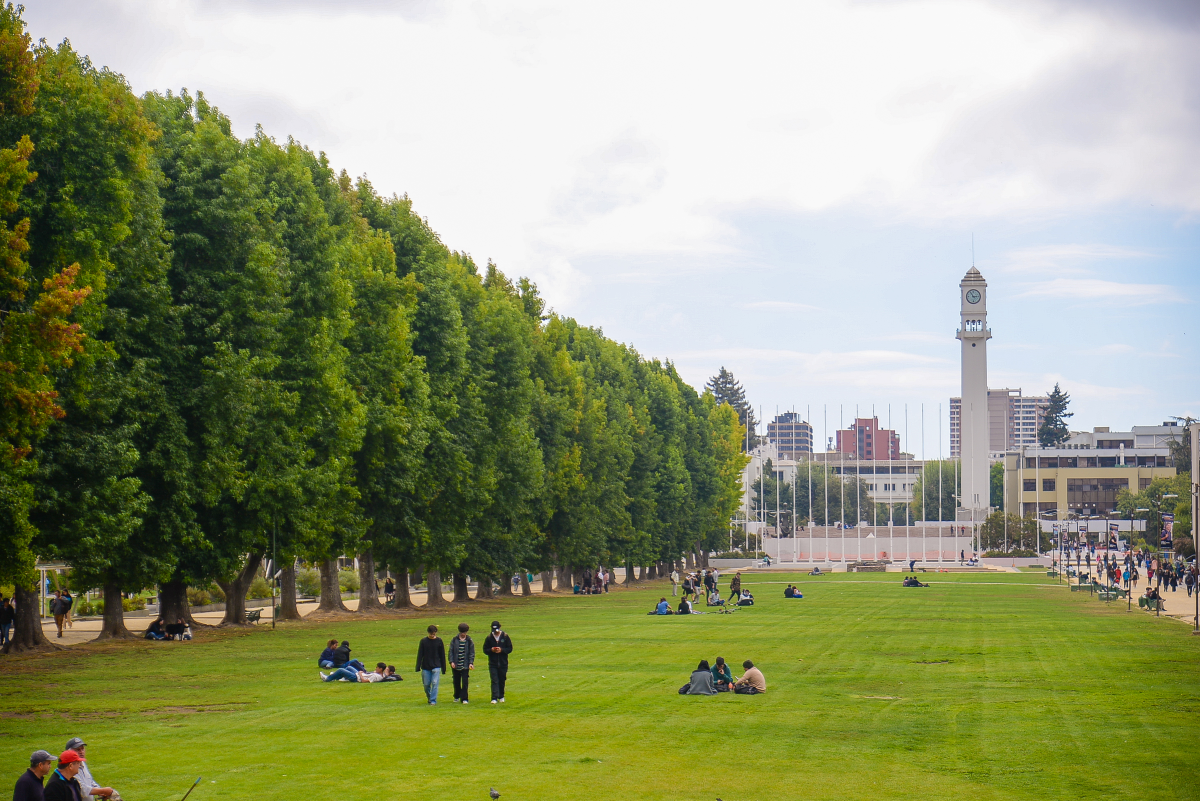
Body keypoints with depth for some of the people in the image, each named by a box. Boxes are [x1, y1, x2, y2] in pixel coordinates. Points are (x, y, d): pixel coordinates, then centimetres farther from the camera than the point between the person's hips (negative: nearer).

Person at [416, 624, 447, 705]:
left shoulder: (439, 641, 1)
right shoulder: (423, 641, 1)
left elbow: (442, 655, 7)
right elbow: (420, 654, 2)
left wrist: (443, 668, 6)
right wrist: (418, 667, -5)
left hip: (436, 667, -1)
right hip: (425, 667, 1)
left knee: (434, 684, -10)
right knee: (426, 684, 6)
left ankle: (433, 701, -7)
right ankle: (429, 698, 28)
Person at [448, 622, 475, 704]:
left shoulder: (470, 641, 1)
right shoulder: (454, 640, 3)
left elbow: (472, 653, 2)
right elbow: (451, 651, 4)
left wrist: (471, 663, -10)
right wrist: (451, 662, -6)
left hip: (465, 666, -2)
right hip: (456, 666, 2)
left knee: (465, 682, -6)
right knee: (456, 682, 12)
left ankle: (464, 698, -1)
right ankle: (457, 696, 30)